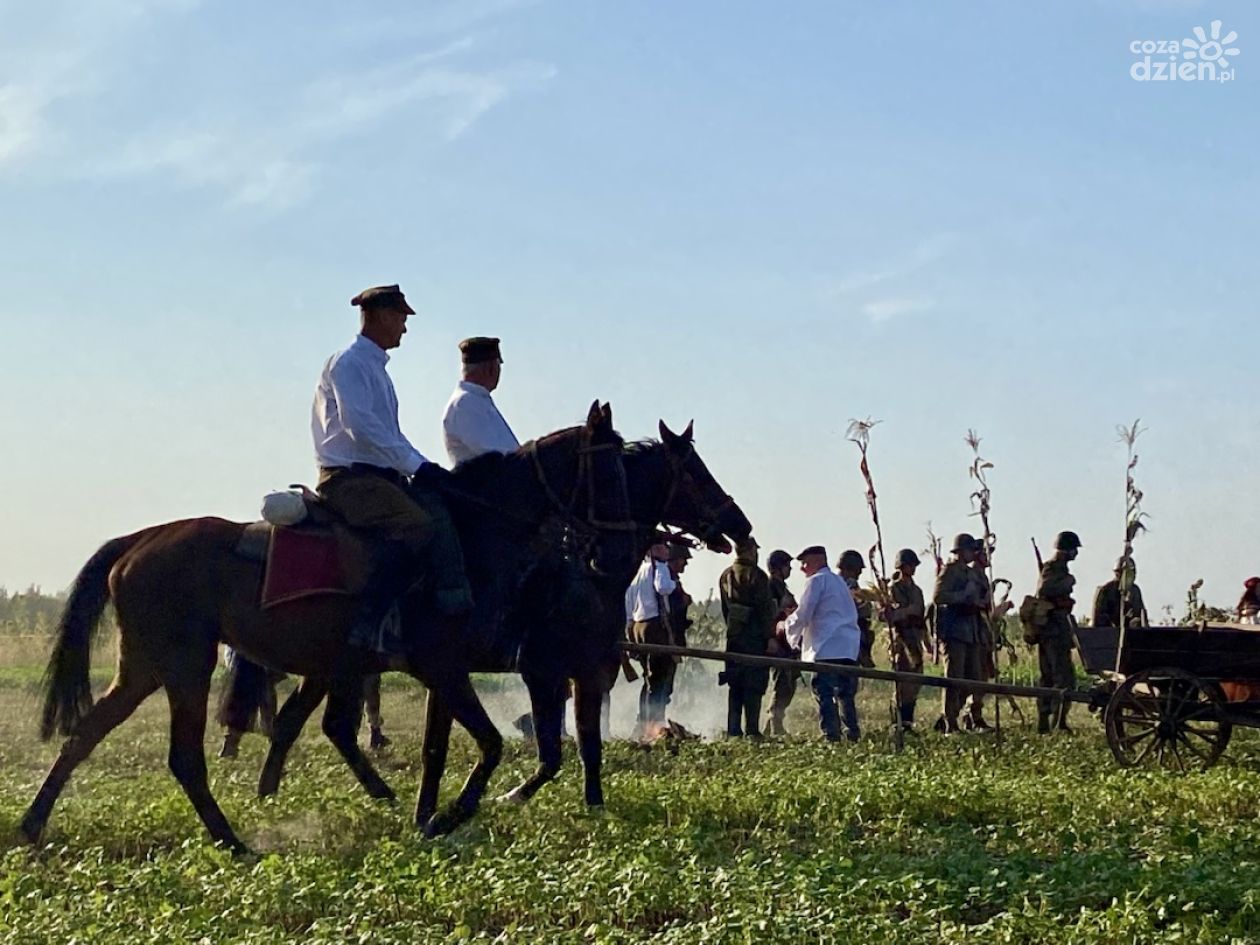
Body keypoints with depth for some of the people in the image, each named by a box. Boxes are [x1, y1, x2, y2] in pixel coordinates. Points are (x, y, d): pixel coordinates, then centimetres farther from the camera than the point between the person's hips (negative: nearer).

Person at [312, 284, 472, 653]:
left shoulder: (376, 367, 25)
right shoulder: (349, 363, -6)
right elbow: (359, 424, -20)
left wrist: (422, 467, 12)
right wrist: (417, 466, -21)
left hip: (383, 476, 10)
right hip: (348, 477, -10)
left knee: (441, 511, -8)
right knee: (415, 523, -29)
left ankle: (456, 606, -18)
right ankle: (368, 624, -32)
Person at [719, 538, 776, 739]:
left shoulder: (725, 576, 12)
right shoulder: (756, 575, -10)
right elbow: (765, 609, -13)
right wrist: (770, 637, -12)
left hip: (733, 637, 6)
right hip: (755, 637, -6)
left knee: (735, 686, 10)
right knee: (754, 685, -4)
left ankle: (733, 730, 9)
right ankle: (751, 730, -8)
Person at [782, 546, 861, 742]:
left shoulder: (817, 581, -3)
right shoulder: (839, 581, 24)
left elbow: (803, 614, -7)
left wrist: (786, 627, 13)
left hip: (827, 648, -8)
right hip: (849, 647, 8)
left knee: (824, 693, -9)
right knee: (846, 693, 12)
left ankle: (831, 735, -17)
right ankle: (853, 733, 11)